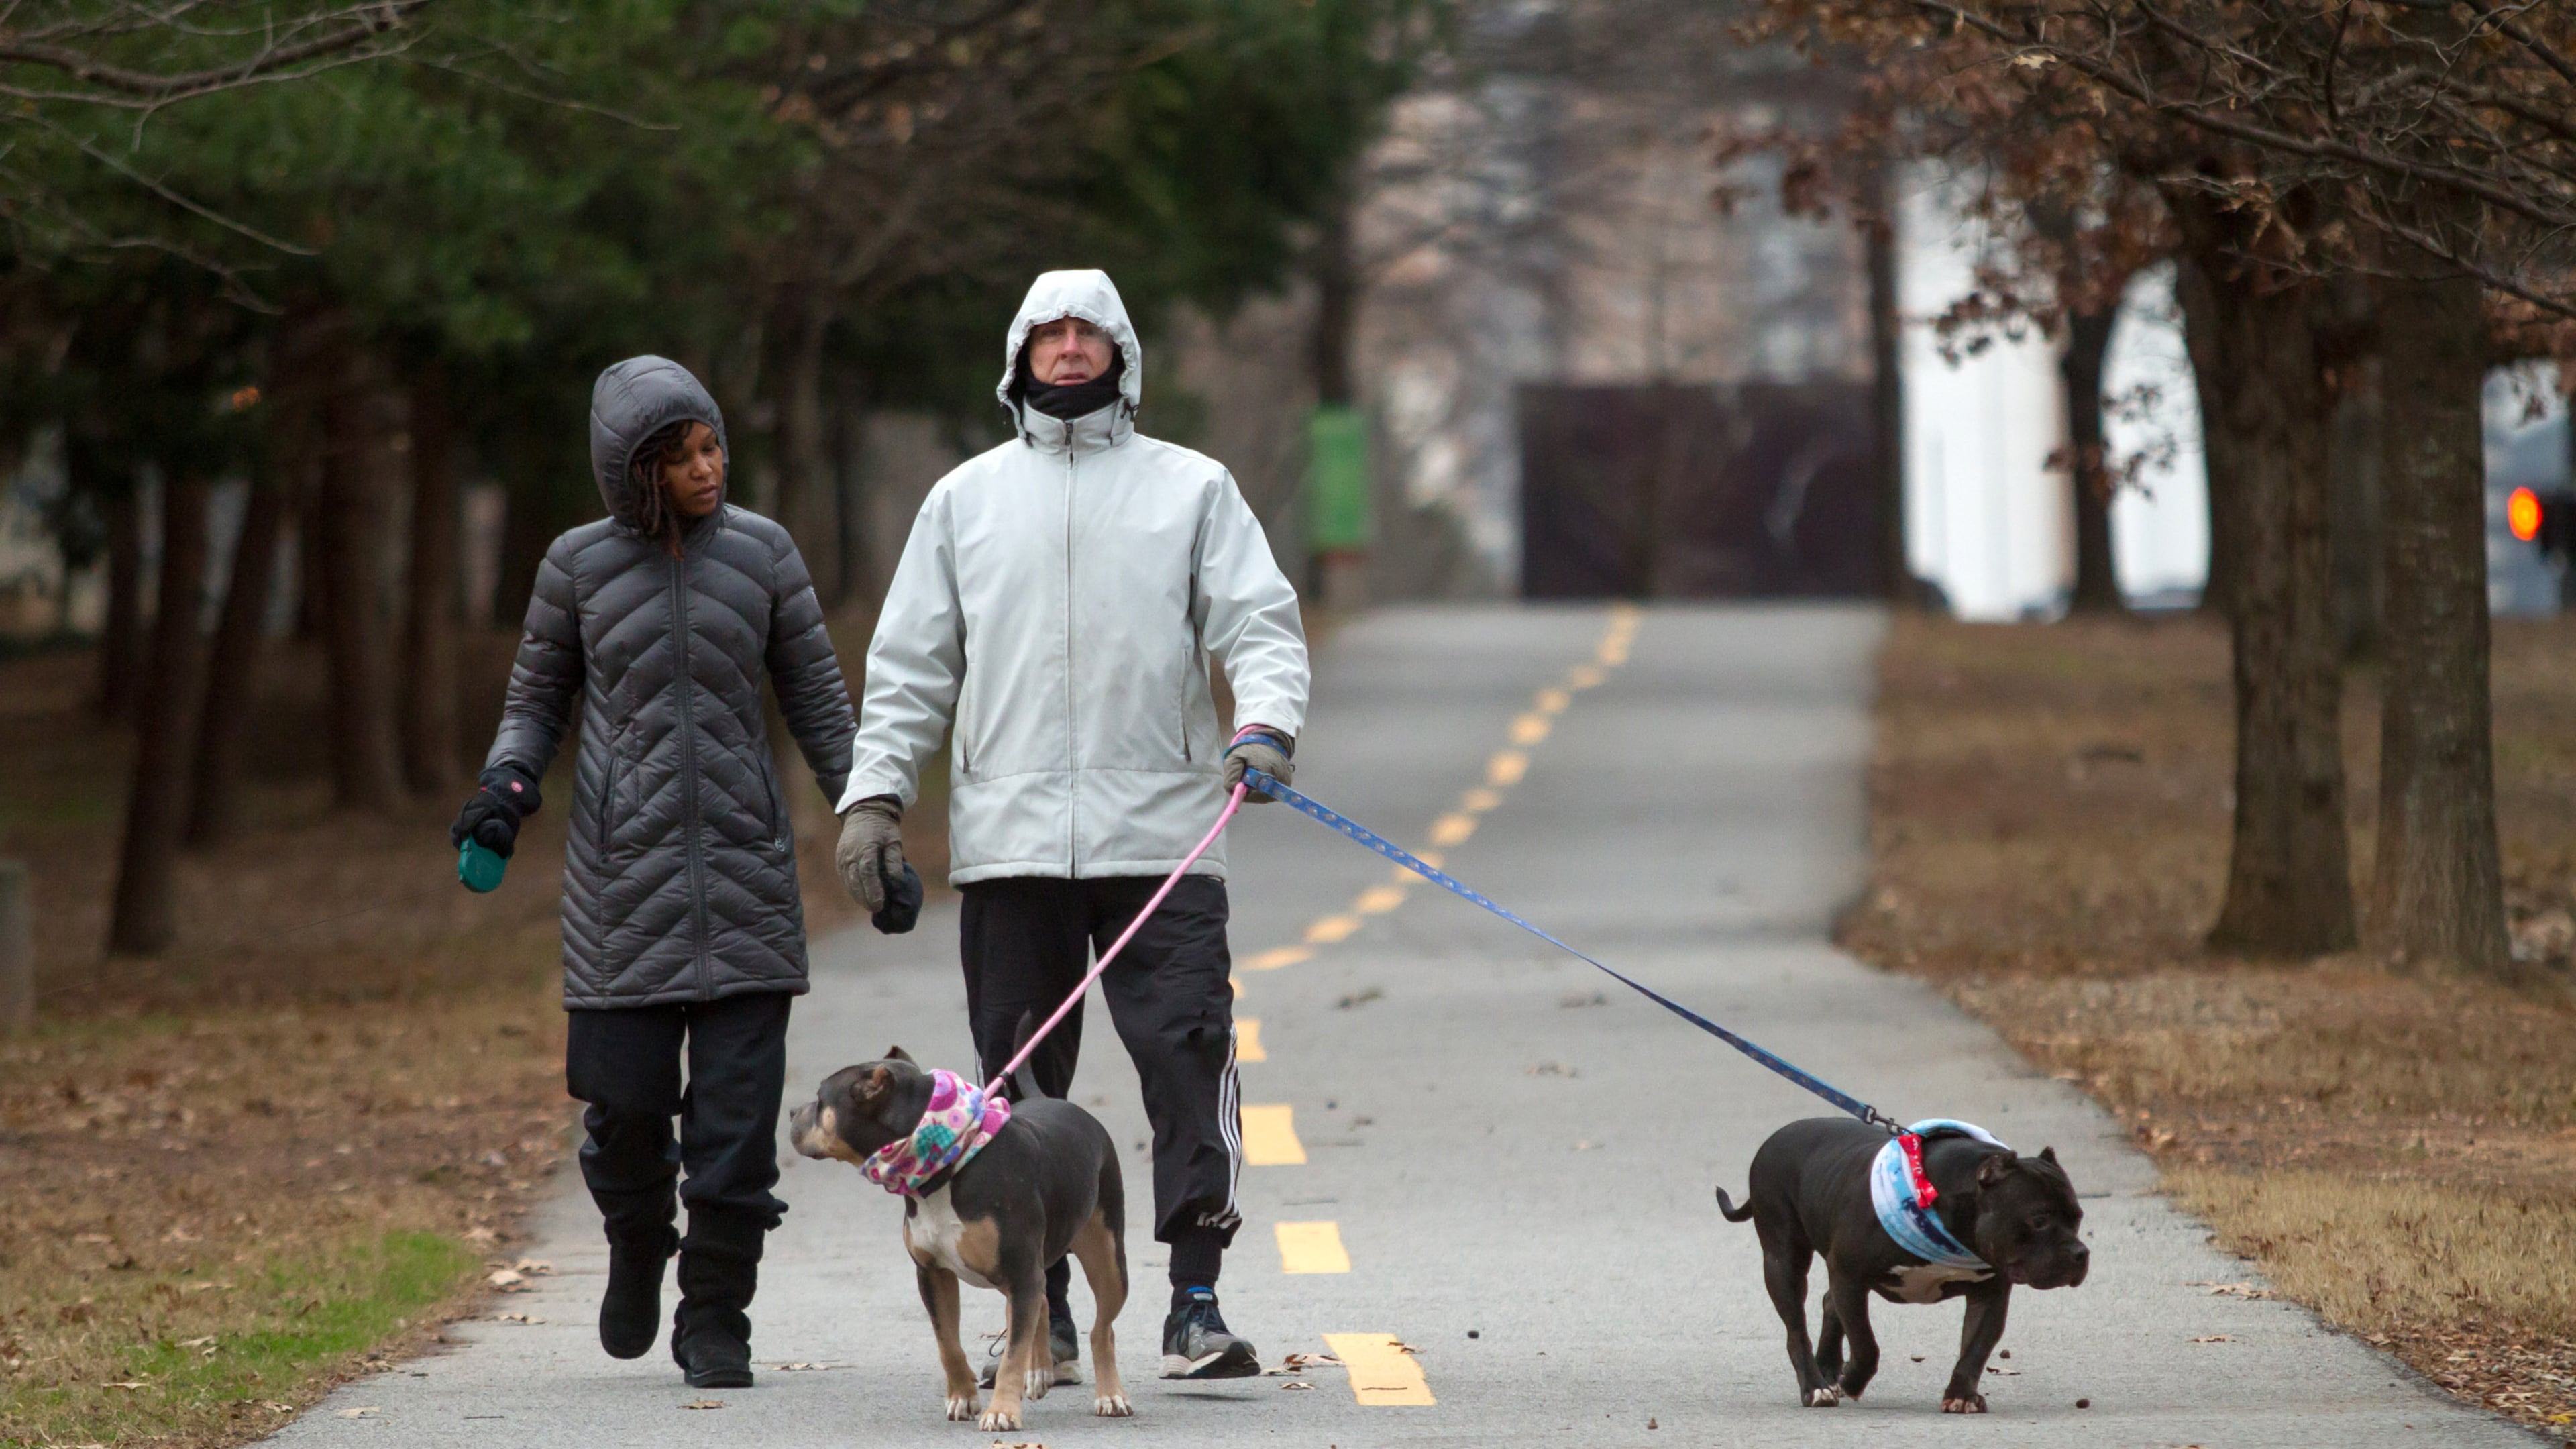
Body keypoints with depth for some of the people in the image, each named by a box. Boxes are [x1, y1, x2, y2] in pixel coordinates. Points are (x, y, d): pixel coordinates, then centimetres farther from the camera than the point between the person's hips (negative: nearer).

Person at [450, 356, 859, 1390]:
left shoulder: (761, 553, 3)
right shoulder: (579, 566, 2)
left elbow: (819, 706, 8)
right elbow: (536, 700, 12)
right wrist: (505, 788, -8)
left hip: (744, 872, 0)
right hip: (625, 870, 0)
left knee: (738, 1107, -6)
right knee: (627, 1101, -3)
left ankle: (715, 1321, 6)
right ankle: (637, 1246, 29)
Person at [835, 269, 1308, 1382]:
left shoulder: (1191, 489, 11)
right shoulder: (966, 499, 15)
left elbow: (1261, 622, 3)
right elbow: (910, 664, 16)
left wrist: (1263, 720, -16)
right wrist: (875, 792, 6)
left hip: (1160, 833, -2)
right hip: (1007, 838, 2)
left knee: (1188, 1059, -10)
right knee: (1020, 1081, 2)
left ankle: (1195, 1307, -8)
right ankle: (1042, 1317, 8)